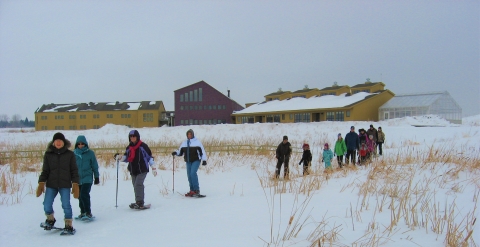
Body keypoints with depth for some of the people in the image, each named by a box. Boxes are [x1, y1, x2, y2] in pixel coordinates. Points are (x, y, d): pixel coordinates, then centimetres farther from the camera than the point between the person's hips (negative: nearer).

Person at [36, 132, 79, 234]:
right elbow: (45, 171, 9)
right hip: (51, 184, 2)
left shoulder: (70, 154, 2)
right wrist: (41, 183, 0)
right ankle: (50, 219, 26)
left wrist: (75, 185, -3)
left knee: (66, 205, -7)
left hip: (65, 185, -2)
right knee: (47, 205, -3)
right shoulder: (48, 154, 5)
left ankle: (69, 225, 8)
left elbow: (74, 171, 3)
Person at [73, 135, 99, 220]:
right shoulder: (74, 153, 4)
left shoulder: (90, 153, -2)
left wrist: (97, 177, 6)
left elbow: (95, 165, 4)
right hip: (77, 178, 4)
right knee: (80, 196, 10)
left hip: (87, 178, -4)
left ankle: (88, 213, -7)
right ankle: (82, 212, 23)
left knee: (84, 195, -15)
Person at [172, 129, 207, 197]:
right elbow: (180, 152, 14)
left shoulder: (197, 142, -3)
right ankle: (192, 190, 17)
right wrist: (175, 153, -6)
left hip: (196, 160, -6)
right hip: (188, 161, 6)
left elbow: (202, 151, -4)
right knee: (189, 175, 5)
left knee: (193, 173, -20)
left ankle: (197, 190, -16)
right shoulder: (184, 143, 11)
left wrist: (204, 160, -9)